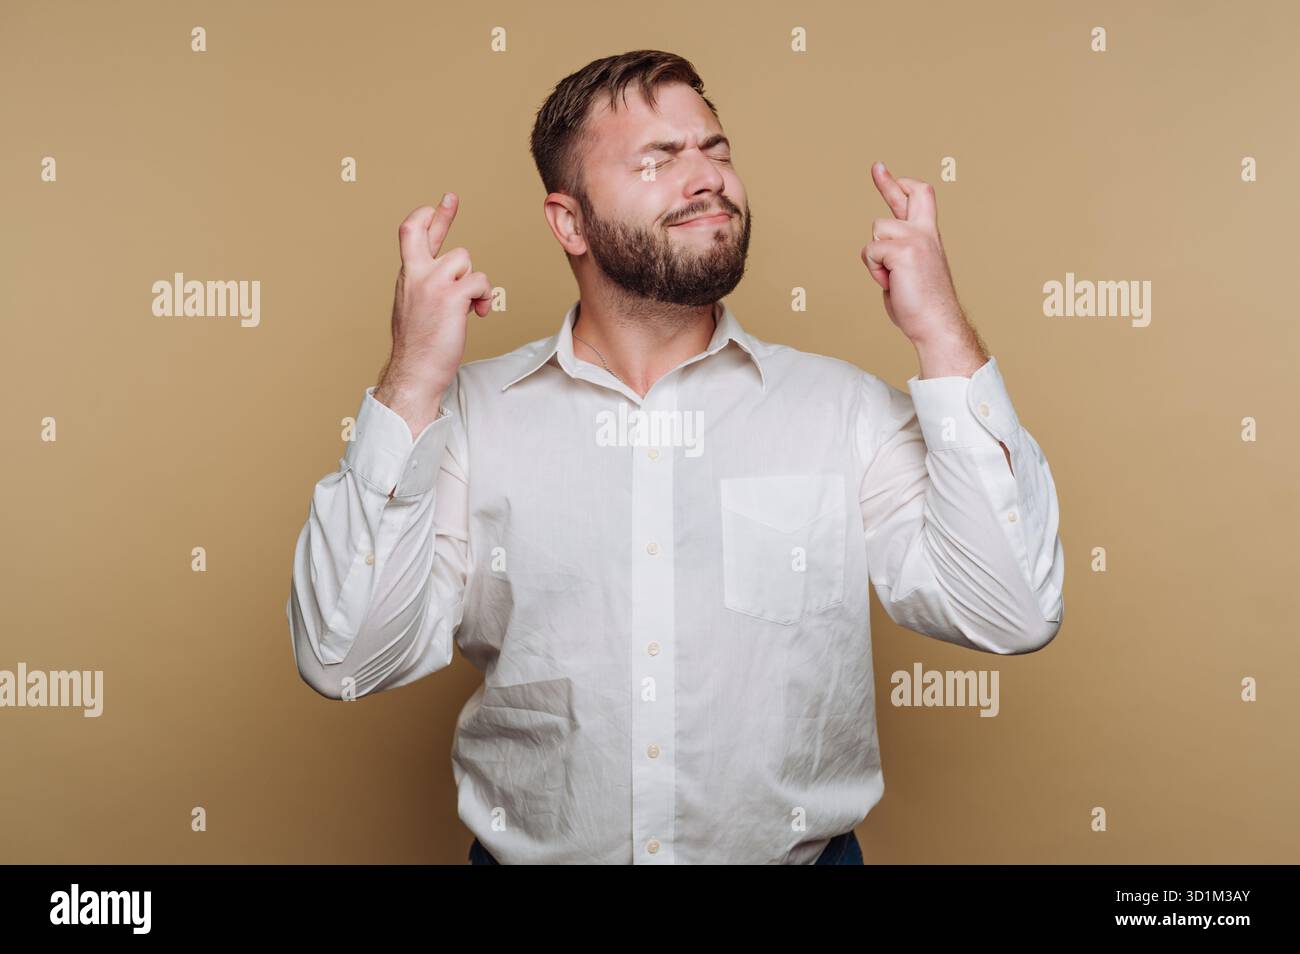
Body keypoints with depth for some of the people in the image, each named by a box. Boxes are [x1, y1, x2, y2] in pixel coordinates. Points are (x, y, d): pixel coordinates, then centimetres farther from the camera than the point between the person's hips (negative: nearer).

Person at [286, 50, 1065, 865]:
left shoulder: (844, 408, -2)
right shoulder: (470, 412, -2)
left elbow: (1015, 615, -10)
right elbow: (345, 660, -9)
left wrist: (943, 334, -11)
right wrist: (411, 385, -15)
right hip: (528, 851, 1)